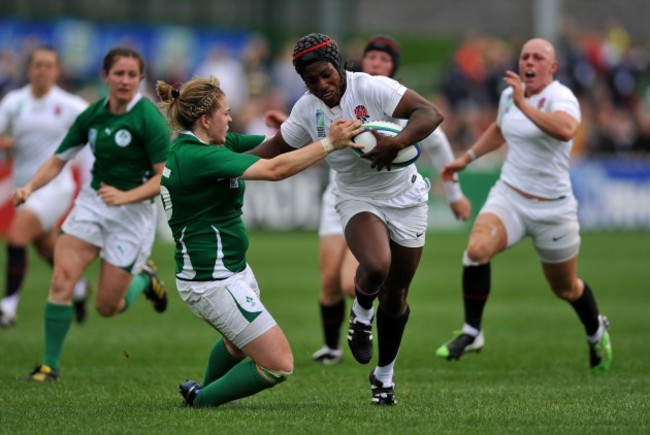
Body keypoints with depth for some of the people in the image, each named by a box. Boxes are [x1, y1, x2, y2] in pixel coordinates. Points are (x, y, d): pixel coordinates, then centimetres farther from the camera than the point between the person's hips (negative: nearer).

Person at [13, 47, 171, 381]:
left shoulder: (149, 118, -15)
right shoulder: (92, 115, 1)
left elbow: (165, 178, -16)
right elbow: (58, 160, 8)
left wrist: (125, 196, -30)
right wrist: (30, 187, -9)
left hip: (132, 211, -4)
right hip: (92, 202, 4)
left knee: (107, 307, 0)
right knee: (62, 280, -15)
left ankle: (144, 278, 33)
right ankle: (50, 365, -5)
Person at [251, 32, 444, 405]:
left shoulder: (372, 88, -20)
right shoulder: (307, 109, -6)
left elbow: (430, 113, -27)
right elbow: (277, 149, 10)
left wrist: (396, 143, -43)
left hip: (405, 198, -1)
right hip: (357, 199, 1)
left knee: (396, 294, 8)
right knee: (375, 265, -32)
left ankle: (384, 375, 29)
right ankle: (362, 316, 1)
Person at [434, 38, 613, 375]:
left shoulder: (561, 97, -18)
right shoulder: (510, 95, 3)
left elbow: (565, 130, -43)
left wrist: (523, 105, -47)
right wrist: (467, 158, 27)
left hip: (552, 208, -4)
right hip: (509, 197, 4)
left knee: (565, 288, 13)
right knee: (477, 249, -26)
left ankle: (596, 331, 46)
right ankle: (471, 333, -13)